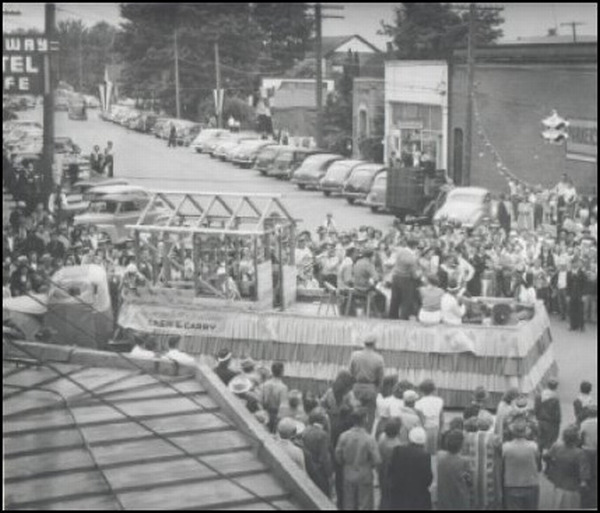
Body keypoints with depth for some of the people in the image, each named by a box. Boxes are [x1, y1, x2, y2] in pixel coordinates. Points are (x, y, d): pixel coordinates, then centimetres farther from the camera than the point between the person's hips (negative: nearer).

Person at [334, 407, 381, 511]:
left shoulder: (344, 436, -13)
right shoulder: (369, 439, -22)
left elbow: (338, 456, -3)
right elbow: (377, 461, -17)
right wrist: (369, 465, 4)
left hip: (348, 476, 3)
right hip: (365, 477, -3)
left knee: (348, 506, 18)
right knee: (365, 506, 12)